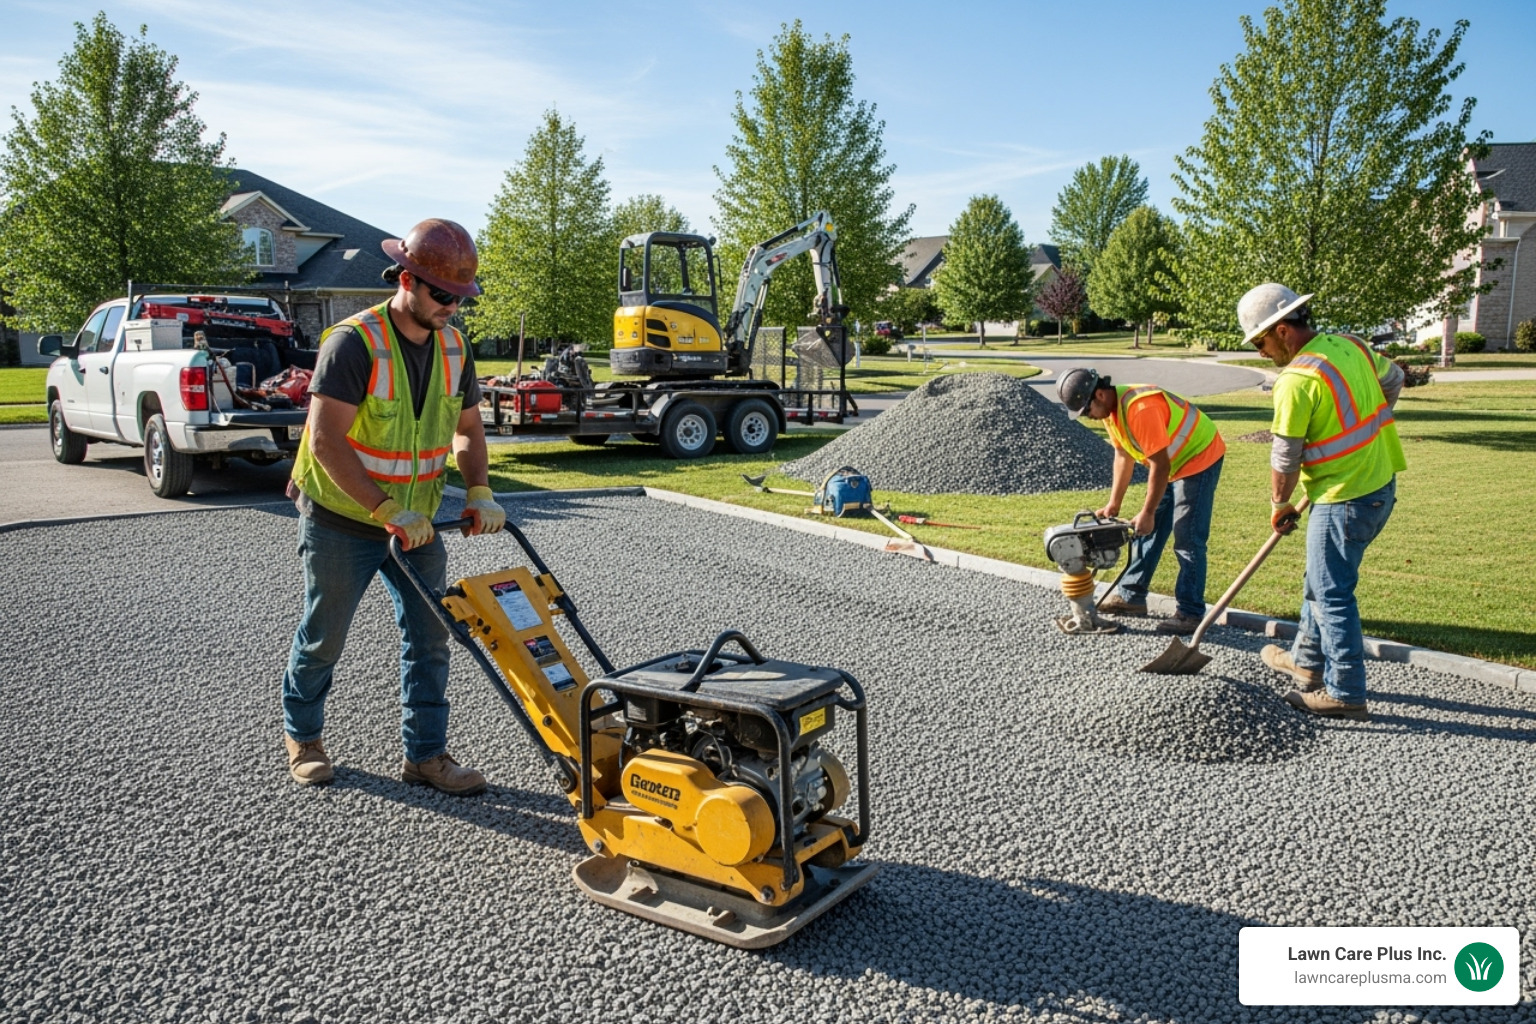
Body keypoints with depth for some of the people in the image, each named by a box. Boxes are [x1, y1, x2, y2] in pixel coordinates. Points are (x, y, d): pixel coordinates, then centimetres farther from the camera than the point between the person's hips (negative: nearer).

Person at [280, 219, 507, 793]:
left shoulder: (453, 347, -1)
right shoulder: (353, 343, -22)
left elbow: (468, 429, 9)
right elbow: (326, 442, -26)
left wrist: (478, 493, -9)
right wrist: (387, 511, -30)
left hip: (416, 524, 6)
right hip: (341, 522, -5)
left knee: (429, 638, 5)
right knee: (323, 638, 11)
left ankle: (426, 754, 16)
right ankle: (302, 737, 34)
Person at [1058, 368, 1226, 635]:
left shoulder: (1140, 408, -32)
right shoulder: (1110, 408, -3)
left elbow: (1160, 464, -29)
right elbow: (1123, 456, 6)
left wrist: (1147, 513, -23)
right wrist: (1113, 504, 5)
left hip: (1199, 458, -10)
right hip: (1172, 465, 10)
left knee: (1187, 540, -10)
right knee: (1146, 531, 11)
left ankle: (1190, 613, -4)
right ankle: (1131, 596, 20)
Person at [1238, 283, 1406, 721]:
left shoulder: (1296, 380, -22)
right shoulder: (1351, 345, 4)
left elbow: (1285, 458, -14)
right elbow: (1393, 380, 22)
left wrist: (1279, 506, 1)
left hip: (1344, 498, -9)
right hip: (1382, 483, 9)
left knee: (1332, 594, 1)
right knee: (1320, 580, 22)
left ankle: (1345, 693, 8)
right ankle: (1308, 660, 37)